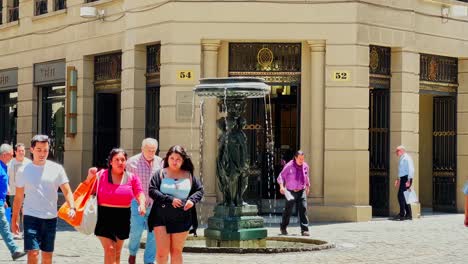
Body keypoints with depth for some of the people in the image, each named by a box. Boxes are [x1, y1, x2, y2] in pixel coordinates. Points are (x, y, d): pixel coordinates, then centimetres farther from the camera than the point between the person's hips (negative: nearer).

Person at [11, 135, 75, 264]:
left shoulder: (57, 169, 0)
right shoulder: (24, 171, 1)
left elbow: (67, 191, -2)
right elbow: (18, 197, 8)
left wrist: (72, 208, -20)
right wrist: (14, 219, 8)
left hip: (51, 218, 2)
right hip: (31, 216, -2)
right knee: (33, 253, -13)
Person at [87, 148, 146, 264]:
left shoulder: (132, 178, 4)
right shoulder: (101, 175, -1)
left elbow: (139, 193, 0)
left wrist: (142, 204, -21)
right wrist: (90, 177, -13)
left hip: (122, 218, 3)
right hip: (104, 216, -3)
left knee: (117, 251, 16)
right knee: (109, 249, -12)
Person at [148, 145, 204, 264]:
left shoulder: (189, 175, 9)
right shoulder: (161, 173, 1)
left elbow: (199, 190, 15)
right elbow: (152, 190, -7)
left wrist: (192, 200, -5)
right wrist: (170, 199, -16)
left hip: (181, 219, 2)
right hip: (161, 218, -2)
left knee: (176, 251, 9)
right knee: (162, 250, -8)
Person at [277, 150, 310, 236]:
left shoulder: (305, 166, 5)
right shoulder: (289, 166, -11)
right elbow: (281, 176, -9)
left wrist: (308, 187, 30)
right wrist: (281, 186, -23)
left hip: (301, 191, 3)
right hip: (291, 191, -3)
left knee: (303, 208, -10)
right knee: (288, 210, -1)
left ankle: (304, 230, -11)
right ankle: (283, 227, 22)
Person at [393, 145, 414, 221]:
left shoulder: (406, 158, -12)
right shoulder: (401, 159, 17)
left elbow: (411, 169, -19)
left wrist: (408, 180, -25)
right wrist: (398, 179, 21)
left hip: (406, 178, -10)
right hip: (403, 179, 10)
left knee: (401, 196, -12)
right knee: (404, 197, 11)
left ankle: (402, 214, -11)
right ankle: (408, 215, 16)